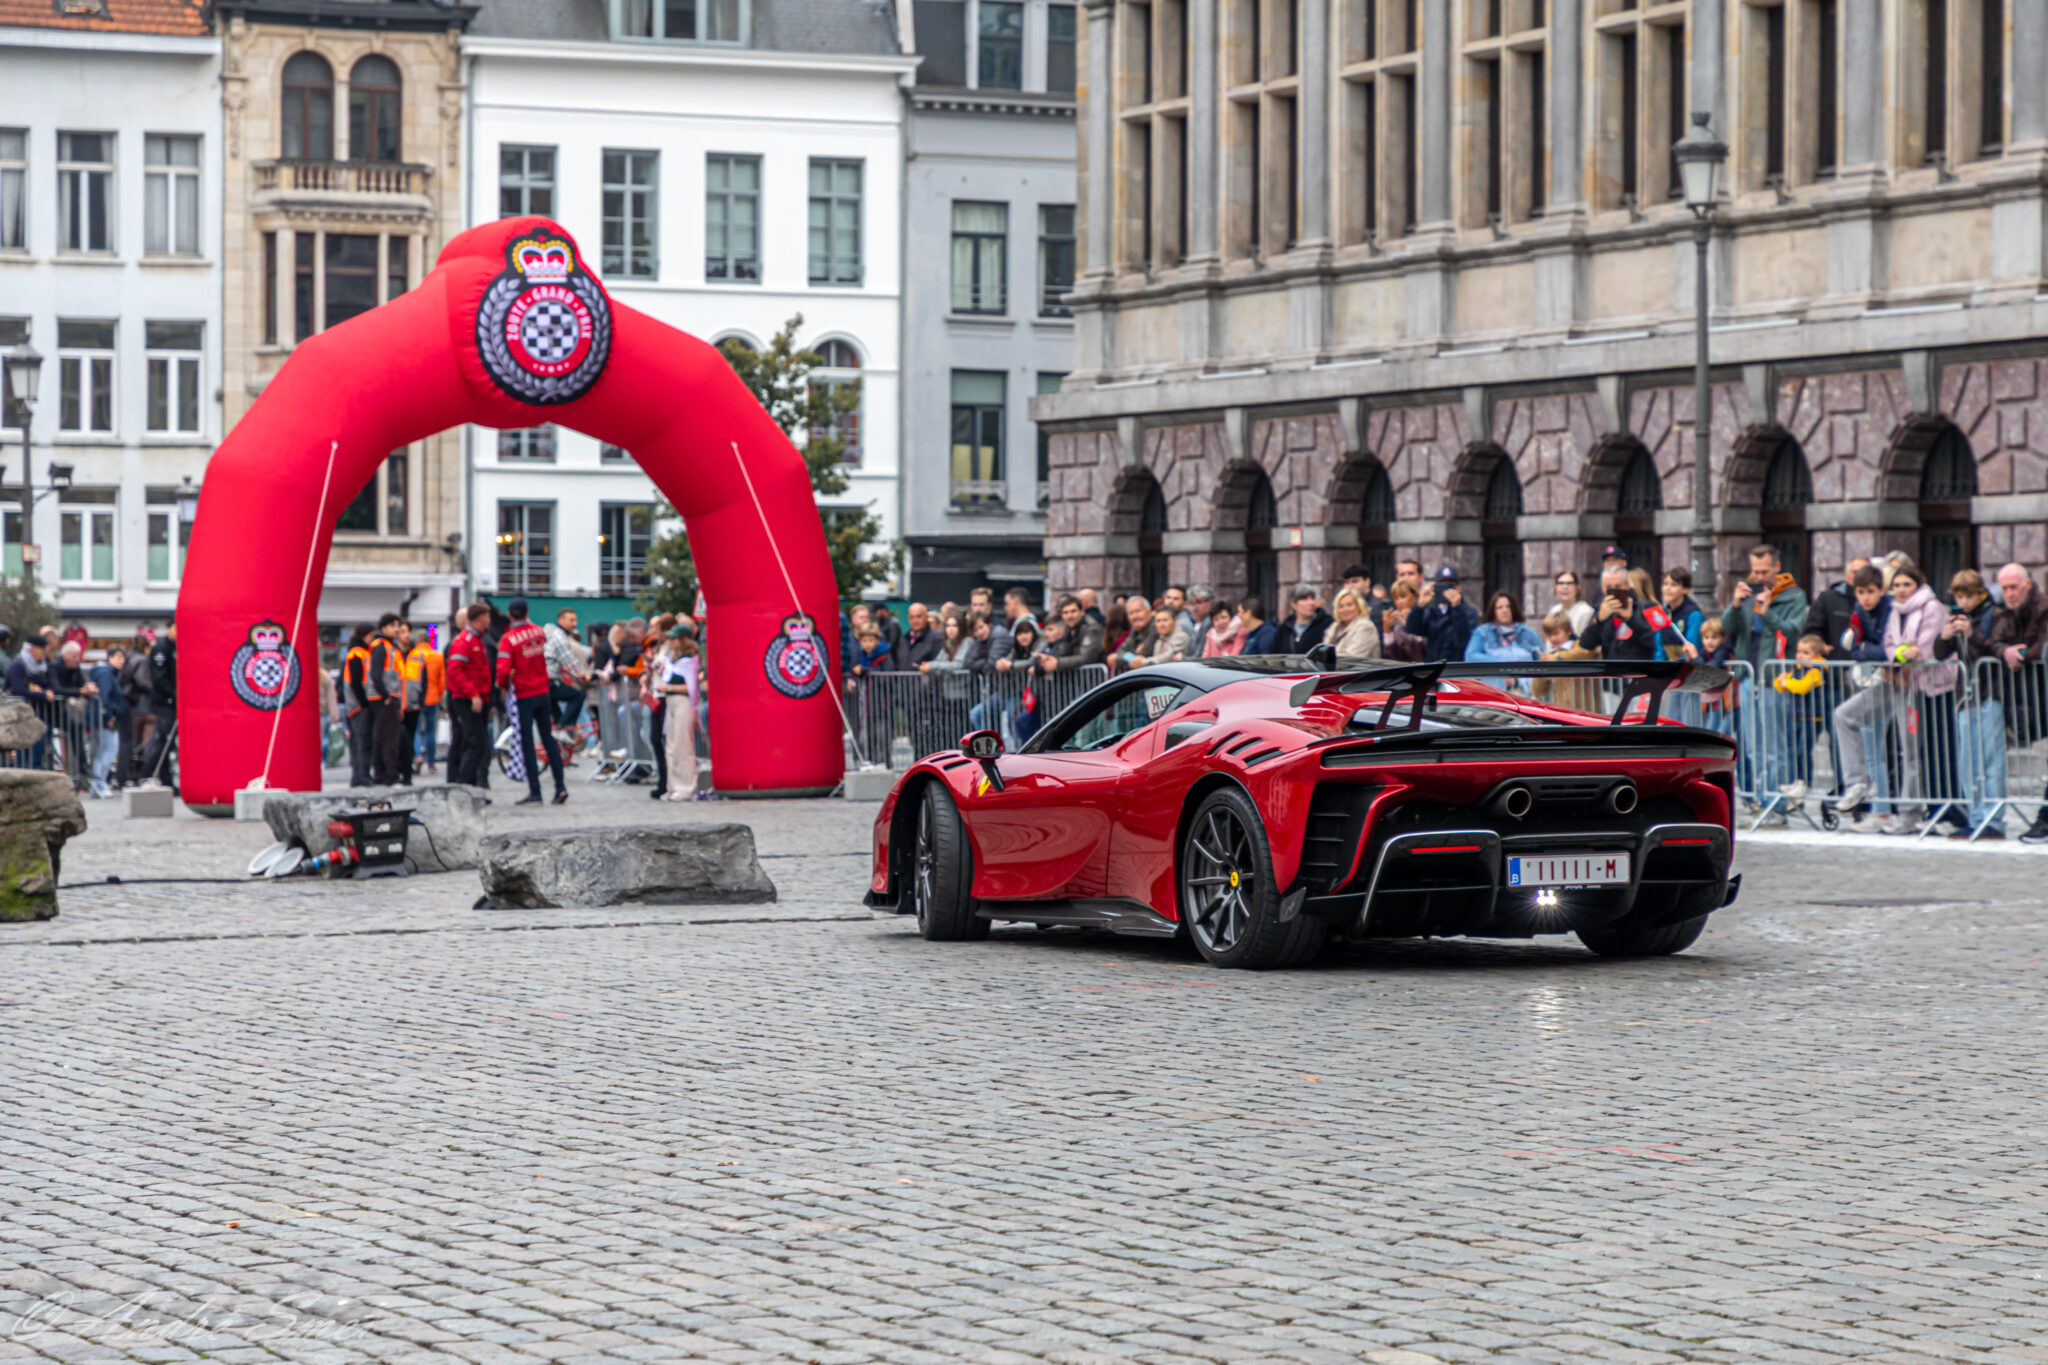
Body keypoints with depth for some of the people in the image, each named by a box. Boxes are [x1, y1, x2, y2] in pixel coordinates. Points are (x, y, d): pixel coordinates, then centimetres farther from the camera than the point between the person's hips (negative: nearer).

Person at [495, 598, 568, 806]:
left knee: (527, 743, 0)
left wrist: (503, 685, -1)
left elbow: (503, 670, -20)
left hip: (524, 695, -5)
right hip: (542, 692, 5)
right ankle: (560, 786, 8)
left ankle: (535, 792, -1)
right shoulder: (539, 632, 1)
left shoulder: (508, 639, -14)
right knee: (548, 738, 13)